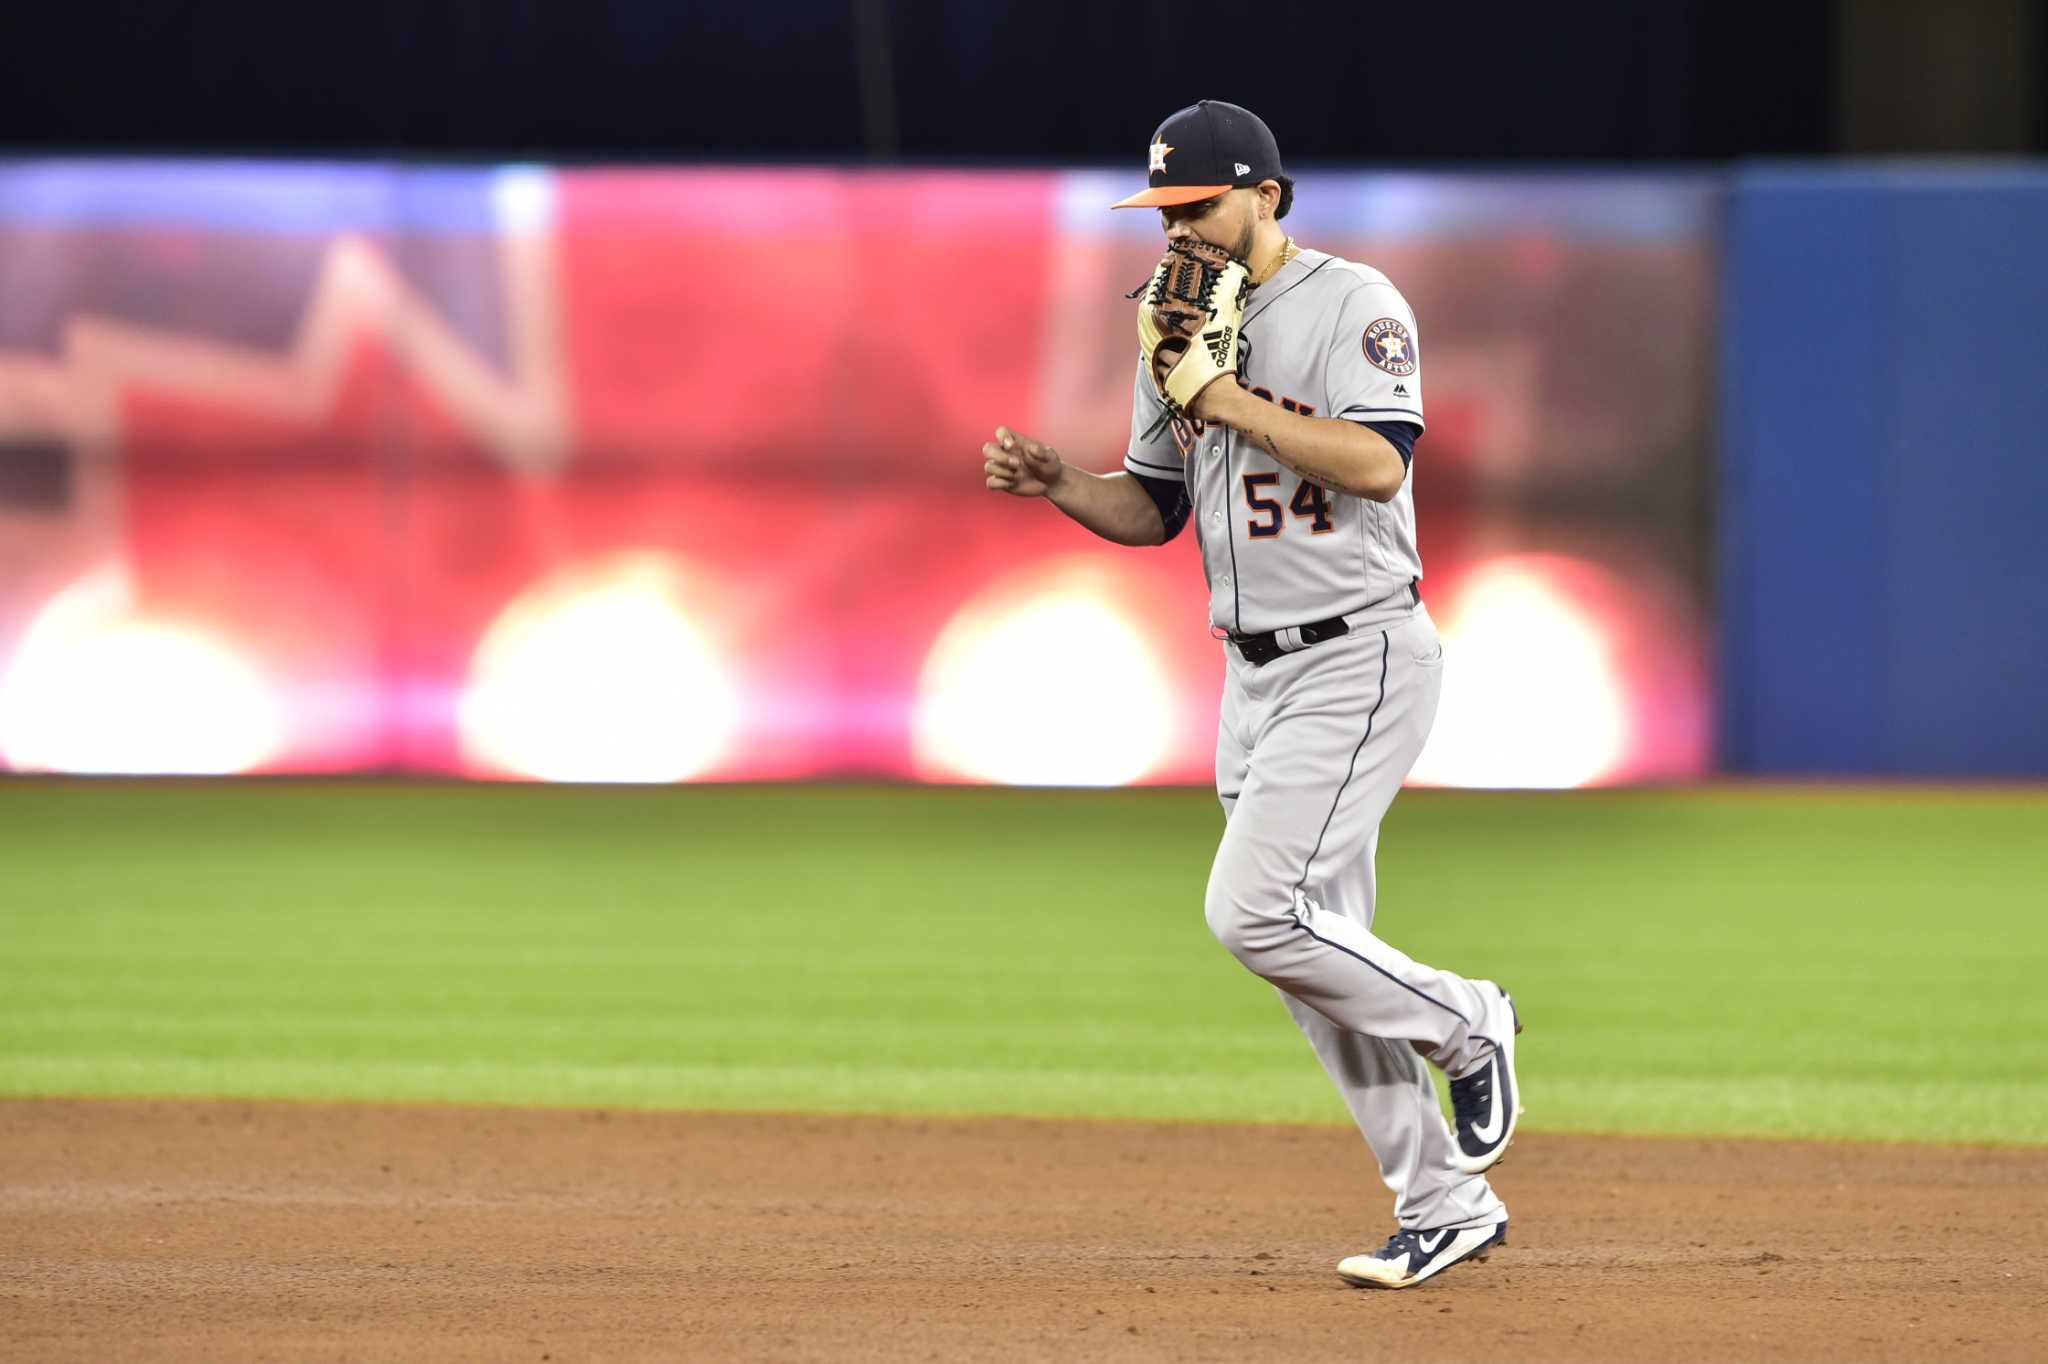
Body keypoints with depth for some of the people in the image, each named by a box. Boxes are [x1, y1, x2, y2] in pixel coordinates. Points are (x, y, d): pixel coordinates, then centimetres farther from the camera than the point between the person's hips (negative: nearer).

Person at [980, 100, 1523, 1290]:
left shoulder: (1355, 305, -11)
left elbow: (1378, 462, -25)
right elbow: (1155, 509, 18)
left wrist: (1229, 402, -22)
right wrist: (1059, 486, -1)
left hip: (1359, 656, -8)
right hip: (1255, 671, 8)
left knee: (1255, 912, -18)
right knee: (1322, 952, 7)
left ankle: (1463, 1024, 4)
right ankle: (1445, 1206, 14)